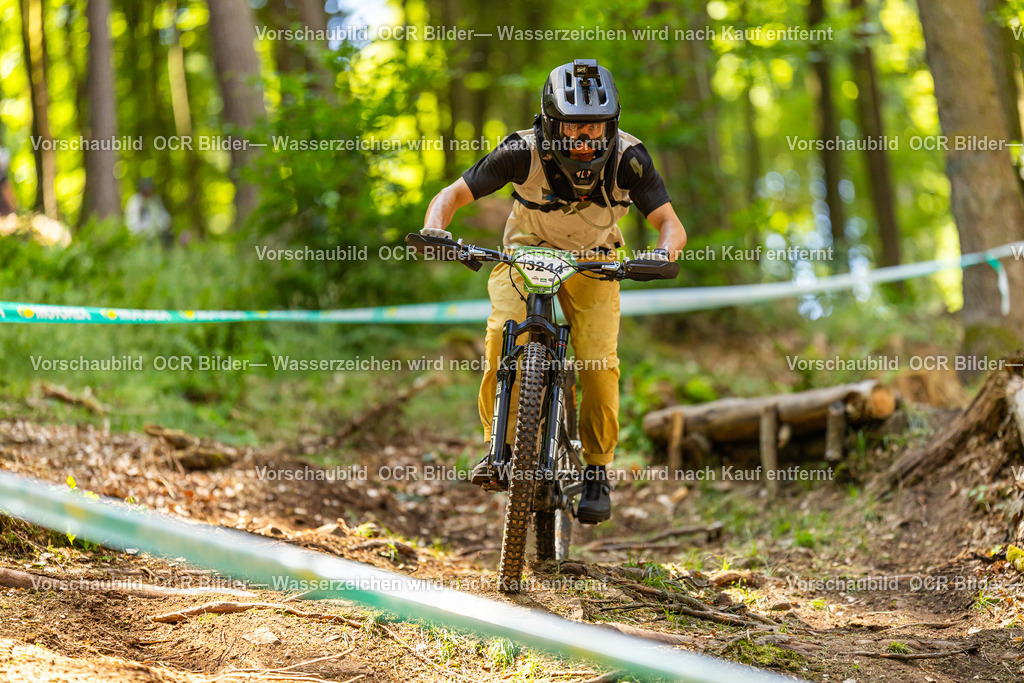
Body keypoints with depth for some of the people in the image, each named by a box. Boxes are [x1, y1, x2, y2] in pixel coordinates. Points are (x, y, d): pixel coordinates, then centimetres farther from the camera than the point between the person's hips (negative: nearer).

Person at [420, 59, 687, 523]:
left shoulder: (628, 158, -26)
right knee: (503, 333, -29)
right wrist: (435, 229, -43)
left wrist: (664, 251, -48)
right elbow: (453, 194, -22)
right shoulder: (524, 151, -28)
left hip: (591, 261, 0)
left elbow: (670, 223, -25)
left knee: (599, 362, -19)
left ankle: (597, 469, 3)